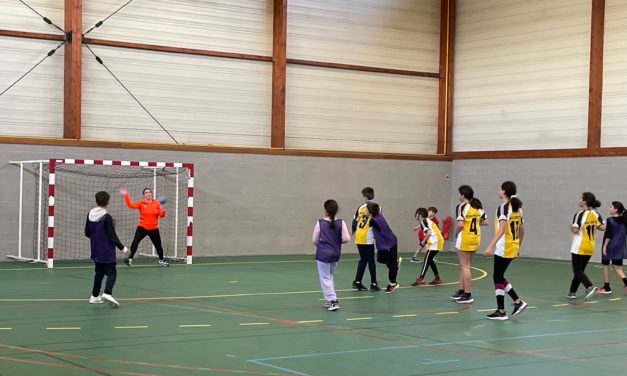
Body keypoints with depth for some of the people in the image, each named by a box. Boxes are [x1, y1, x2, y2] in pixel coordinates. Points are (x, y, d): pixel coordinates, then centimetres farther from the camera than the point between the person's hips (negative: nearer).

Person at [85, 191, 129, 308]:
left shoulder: (90, 215, 2)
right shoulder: (107, 217, -17)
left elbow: (87, 233, 10)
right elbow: (113, 236, -16)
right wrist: (123, 248, -7)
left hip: (96, 251, 7)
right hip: (107, 252, -7)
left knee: (99, 272, 21)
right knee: (111, 272, -5)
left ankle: (95, 296, 23)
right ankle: (107, 293, -28)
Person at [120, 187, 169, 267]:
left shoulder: (157, 203, 0)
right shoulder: (141, 203, -6)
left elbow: (161, 215, -1)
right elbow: (131, 205, -20)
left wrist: (162, 211, -24)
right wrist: (126, 195, -29)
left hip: (154, 229, 2)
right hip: (142, 227, -2)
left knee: (158, 245, 9)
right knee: (135, 242, -17)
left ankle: (161, 260, 33)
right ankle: (130, 259, -9)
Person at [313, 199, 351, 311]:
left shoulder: (320, 223, -10)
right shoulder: (341, 223, -6)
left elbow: (315, 240, -3)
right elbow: (346, 239, -8)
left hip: (322, 254, -4)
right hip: (335, 254, 4)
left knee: (325, 278, 3)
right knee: (329, 276, 22)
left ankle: (333, 301, -8)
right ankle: (329, 300, 23)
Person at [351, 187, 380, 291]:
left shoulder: (360, 207, 7)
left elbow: (354, 221, 10)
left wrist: (353, 232, 25)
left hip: (359, 238, 4)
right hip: (368, 238, -4)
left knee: (363, 259, 14)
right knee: (371, 260, 4)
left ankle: (357, 282, 9)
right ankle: (373, 284, 8)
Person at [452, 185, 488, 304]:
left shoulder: (461, 207, -13)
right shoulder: (478, 207, 9)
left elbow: (460, 224, -22)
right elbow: (485, 222, 12)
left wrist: (456, 233, -5)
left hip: (465, 239, -7)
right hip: (475, 238, 8)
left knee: (465, 267, -1)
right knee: (463, 266, 18)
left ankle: (468, 295, 0)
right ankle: (461, 291, 23)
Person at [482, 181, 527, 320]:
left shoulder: (503, 207, -14)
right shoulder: (517, 208, 11)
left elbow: (502, 229, -26)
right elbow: (521, 230, 17)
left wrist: (491, 246, -31)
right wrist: (518, 246, 29)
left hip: (503, 249, -8)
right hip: (513, 248, 8)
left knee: (497, 278, 1)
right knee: (499, 277, 18)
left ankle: (501, 312, 5)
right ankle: (518, 301, 15)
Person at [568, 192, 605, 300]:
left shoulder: (579, 214, -16)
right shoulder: (596, 214, 2)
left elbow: (575, 230, -21)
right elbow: (603, 227, -1)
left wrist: (571, 225, -1)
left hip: (579, 248, -7)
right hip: (590, 248, 7)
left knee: (578, 271, -3)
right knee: (580, 270, 16)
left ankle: (590, 287, -24)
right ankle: (572, 292, 22)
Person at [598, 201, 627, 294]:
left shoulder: (610, 220, -15)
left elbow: (608, 235, -17)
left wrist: (605, 246, -14)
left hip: (610, 246, -5)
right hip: (619, 247, 5)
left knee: (605, 265, 10)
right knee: (618, 267, 9)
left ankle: (606, 287, 15)